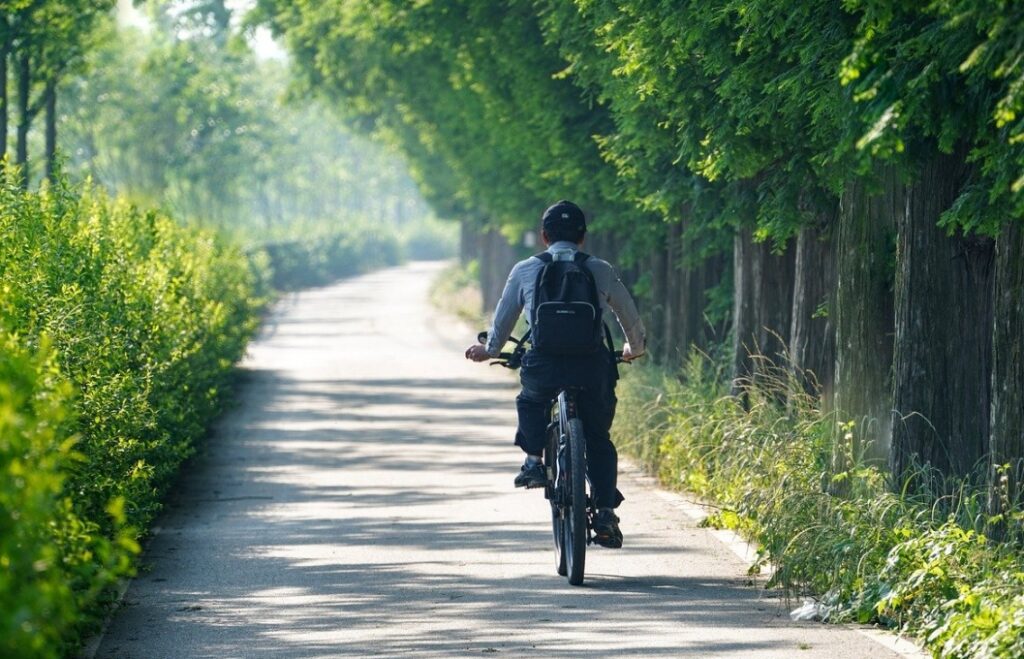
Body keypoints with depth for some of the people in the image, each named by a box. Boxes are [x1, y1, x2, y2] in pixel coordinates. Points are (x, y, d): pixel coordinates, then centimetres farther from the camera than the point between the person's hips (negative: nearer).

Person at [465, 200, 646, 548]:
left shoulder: (525, 271, 11)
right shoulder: (601, 271, 12)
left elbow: (504, 317, 23)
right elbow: (630, 317, 23)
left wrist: (490, 350, 43)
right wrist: (634, 349, 44)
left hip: (543, 365, 0)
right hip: (593, 366, 0)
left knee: (530, 401, 34)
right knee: (598, 439, 16)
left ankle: (534, 460, 14)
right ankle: (605, 512, 3)